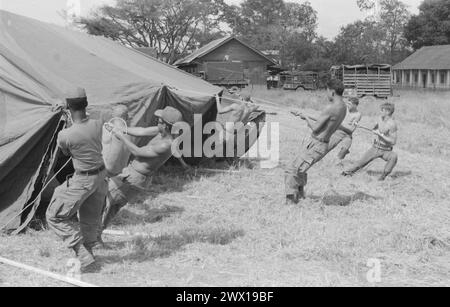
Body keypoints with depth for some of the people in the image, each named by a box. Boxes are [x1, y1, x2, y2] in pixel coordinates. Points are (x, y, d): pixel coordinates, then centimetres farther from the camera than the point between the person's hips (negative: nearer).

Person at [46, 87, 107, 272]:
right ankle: (87, 253, 37)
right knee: (90, 219, 22)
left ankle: (83, 255, 2)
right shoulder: (99, 125, -10)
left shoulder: (65, 135, -23)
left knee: (55, 217, 8)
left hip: (83, 180, -6)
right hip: (101, 175, 6)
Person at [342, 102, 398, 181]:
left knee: (394, 157, -35)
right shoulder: (381, 118, -2)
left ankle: (383, 177, -30)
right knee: (363, 161, 9)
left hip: (386, 151, -6)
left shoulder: (392, 124, -23)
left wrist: (381, 135, -27)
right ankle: (350, 172, 30)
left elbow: (393, 142, -25)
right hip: (375, 148, 6)